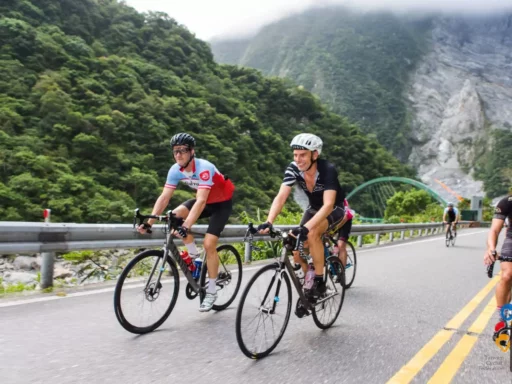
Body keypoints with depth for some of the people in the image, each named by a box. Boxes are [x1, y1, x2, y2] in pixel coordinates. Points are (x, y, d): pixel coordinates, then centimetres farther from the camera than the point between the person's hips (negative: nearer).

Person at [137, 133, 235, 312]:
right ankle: (194, 254, 1)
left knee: (209, 244, -15)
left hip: (222, 202, -6)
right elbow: (164, 197, -16)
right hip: (204, 200, 6)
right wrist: (149, 222, -25)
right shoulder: (175, 170, -15)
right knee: (175, 216, -19)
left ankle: (211, 291, 1)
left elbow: (201, 201, -42)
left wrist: (186, 226, -52)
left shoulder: (204, 168, -34)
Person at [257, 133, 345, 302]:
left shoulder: (328, 170, -33)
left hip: (334, 209, -5)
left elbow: (328, 204, -43)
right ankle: (309, 280, 17)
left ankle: (319, 281, -17)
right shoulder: (293, 169, -21)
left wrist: (306, 227, -56)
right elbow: (280, 197, -29)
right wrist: (268, 222, -45)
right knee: (297, 250, -9)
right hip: (314, 208, 5)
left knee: (312, 234, -33)